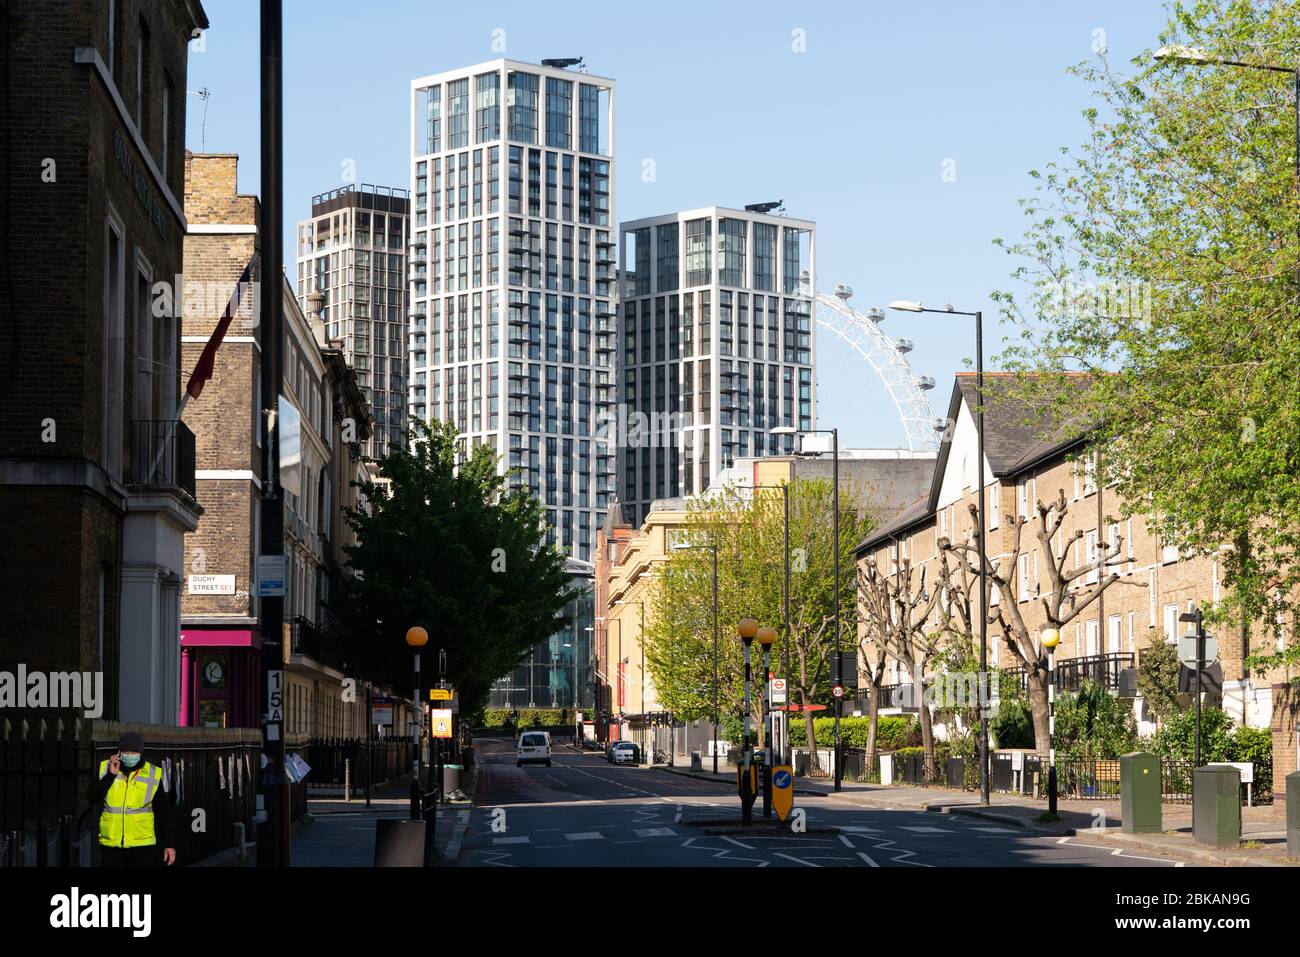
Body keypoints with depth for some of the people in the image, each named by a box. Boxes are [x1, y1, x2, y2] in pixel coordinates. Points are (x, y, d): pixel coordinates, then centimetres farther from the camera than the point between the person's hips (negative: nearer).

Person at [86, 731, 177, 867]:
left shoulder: (153, 775, 0)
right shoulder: (106, 768, 4)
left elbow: (164, 813, 4)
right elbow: (92, 798, -5)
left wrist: (170, 844, 1)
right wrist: (110, 775, -15)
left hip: (142, 846, -2)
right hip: (111, 845, 2)